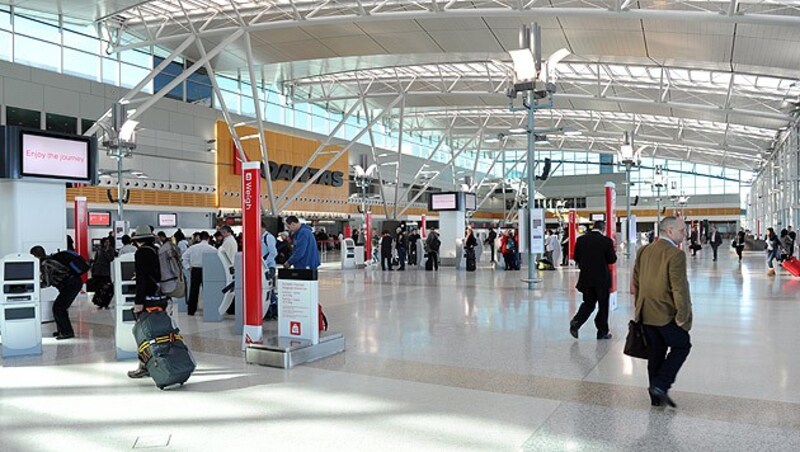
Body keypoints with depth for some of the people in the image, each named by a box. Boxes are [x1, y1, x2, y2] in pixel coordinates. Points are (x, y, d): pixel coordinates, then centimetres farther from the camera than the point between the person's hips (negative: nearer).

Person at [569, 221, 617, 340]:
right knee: (603, 305, 11)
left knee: (588, 303, 15)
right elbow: (612, 259, -7)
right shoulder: (606, 241, -13)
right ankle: (603, 331, 18)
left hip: (586, 278, 3)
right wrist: (613, 251, 12)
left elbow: (576, 258, 3)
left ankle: (576, 322, -6)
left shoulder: (581, 240, -2)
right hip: (602, 279, -3)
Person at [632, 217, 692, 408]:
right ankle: (660, 385, 2)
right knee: (681, 346, 13)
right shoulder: (676, 254, -17)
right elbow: (679, 288, -20)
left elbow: (636, 282, 11)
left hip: (646, 313, 7)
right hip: (667, 314, -7)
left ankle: (656, 396, 22)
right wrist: (682, 315, -12)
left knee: (655, 352, 15)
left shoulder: (643, 251, 6)